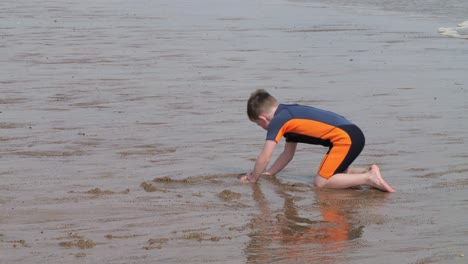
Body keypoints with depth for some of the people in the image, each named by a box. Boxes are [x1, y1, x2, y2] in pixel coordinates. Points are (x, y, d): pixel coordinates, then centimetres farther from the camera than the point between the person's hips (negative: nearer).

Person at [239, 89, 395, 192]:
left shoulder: (277, 121, -5)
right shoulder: (289, 116, 23)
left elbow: (265, 157, -6)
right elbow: (288, 154, 31)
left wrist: (253, 178, 9)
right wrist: (268, 173, 29)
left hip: (345, 137, -10)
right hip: (352, 136, 10)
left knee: (321, 182, -8)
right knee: (334, 173, 26)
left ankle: (369, 178, -13)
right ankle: (368, 172, 11)